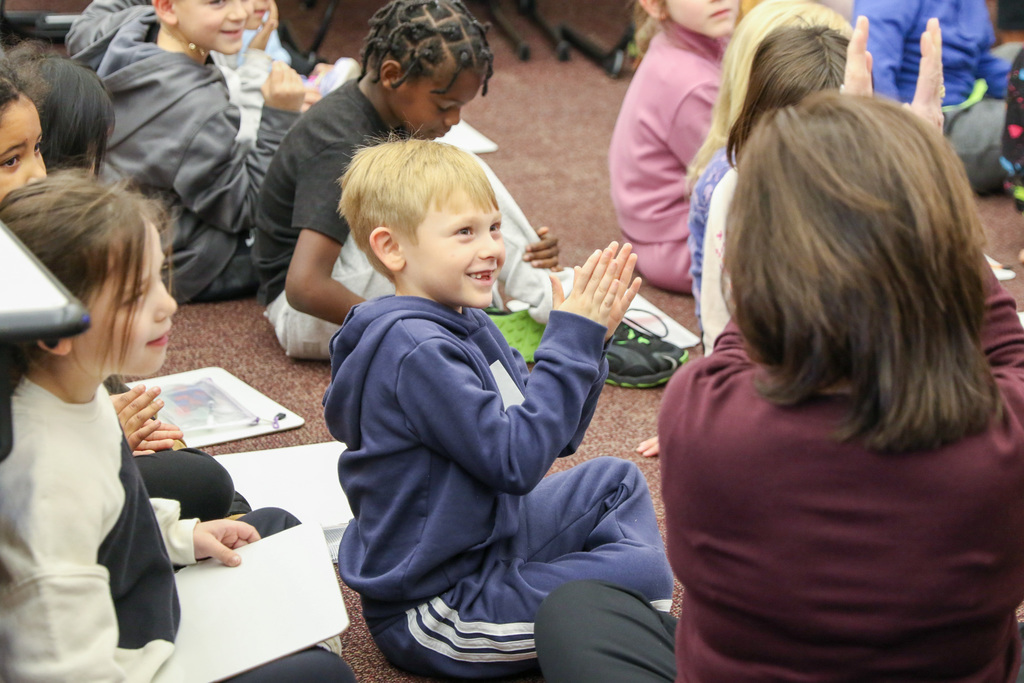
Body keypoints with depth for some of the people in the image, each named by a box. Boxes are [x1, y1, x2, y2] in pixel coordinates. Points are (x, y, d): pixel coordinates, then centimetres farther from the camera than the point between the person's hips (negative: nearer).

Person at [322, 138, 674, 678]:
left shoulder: (469, 325, 6)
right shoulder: (416, 351, -25)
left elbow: (553, 435, 10)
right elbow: (516, 460, -27)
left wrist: (587, 338, -3)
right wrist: (572, 339, -23)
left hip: (486, 544, 11)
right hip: (432, 608, -11)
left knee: (614, 480, 19)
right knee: (643, 573, -20)